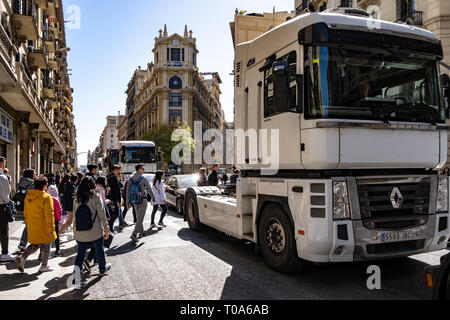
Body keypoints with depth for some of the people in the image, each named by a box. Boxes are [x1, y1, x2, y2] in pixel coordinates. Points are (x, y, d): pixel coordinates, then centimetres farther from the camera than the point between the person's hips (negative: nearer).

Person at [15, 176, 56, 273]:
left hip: (32, 226, 6)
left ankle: (23, 258, 1)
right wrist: (51, 228, -12)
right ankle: (44, 266, 18)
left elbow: (25, 212, 13)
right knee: (46, 245, 9)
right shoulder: (46, 197, -18)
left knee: (35, 244, 21)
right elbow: (49, 214, -18)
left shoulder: (28, 196, 4)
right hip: (43, 227, -6)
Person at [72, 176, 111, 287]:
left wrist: (75, 226, 21)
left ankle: (77, 275, -7)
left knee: (80, 253, 8)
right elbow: (102, 215, -11)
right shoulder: (96, 197, -13)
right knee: (99, 250, 19)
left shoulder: (76, 198, -1)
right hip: (96, 231, -3)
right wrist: (106, 229, -2)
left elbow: (74, 215, 6)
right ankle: (103, 268, 39)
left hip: (80, 233, 3)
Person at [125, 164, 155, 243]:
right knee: (140, 218, -5)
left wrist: (128, 202, 11)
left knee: (138, 217, 23)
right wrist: (153, 198, 13)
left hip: (134, 201, 6)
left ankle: (141, 231, 37)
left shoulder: (130, 179, 2)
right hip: (142, 201, -6)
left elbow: (127, 191, 4)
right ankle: (134, 234, -16)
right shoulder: (143, 179, -13)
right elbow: (149, 189, -4)